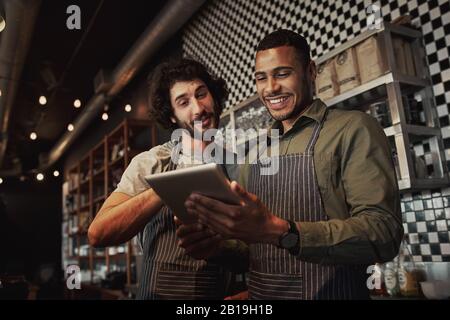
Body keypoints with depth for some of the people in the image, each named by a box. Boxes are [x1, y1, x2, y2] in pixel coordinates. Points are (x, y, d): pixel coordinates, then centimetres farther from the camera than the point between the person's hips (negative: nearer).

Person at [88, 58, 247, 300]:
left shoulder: (238, 167, -1)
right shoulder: (150, 163, -3)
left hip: (218, 294, 3)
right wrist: (175, 183, -22)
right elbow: (98, 234, -17)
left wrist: (226, 245, -19)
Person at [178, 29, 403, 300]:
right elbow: (251, 248, 12)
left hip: (332, 293, -5)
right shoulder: (256, 156, 6)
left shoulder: (353, 128, -10)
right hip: (258, 293, 6)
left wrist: (279, 231, -32)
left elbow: (383, 231, -21)